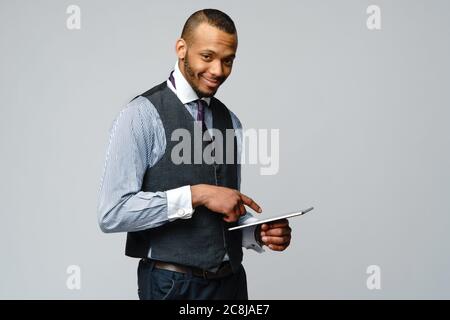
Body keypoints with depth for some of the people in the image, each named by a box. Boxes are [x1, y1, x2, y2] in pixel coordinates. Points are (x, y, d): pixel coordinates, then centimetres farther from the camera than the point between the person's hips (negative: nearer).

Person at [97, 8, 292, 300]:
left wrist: (259, 233, -5)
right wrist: (197, 194, -21)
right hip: (172, 284, -6)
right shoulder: (142, 115, -11)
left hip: (231, 281, 6)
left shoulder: (230, 122, 7)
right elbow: (113, 213, -19)